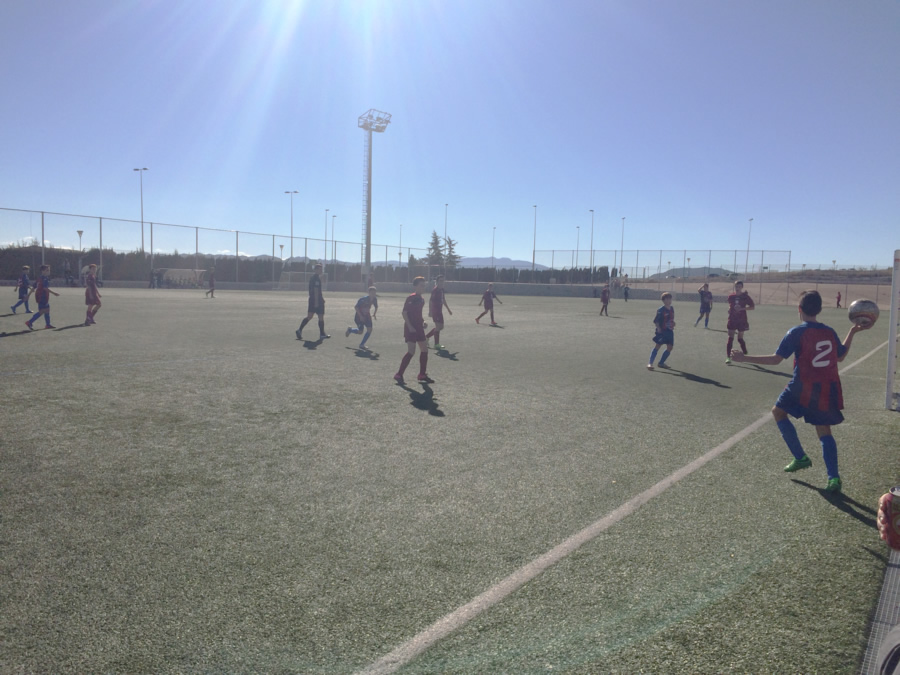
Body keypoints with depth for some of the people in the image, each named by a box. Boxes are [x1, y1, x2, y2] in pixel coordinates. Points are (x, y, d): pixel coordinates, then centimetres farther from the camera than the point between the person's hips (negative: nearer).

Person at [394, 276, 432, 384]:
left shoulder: (421, 299, 12)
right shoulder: (411, 298, -13)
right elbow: (404, 312, -15)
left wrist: (423, 322, 7)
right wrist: (410, 326, -20)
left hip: (419, 328, 9)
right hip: (411, 328, -9)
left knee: (424, 349, 9)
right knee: (411, 351, -13)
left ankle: (422, 375, 20)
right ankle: (399, 375, -4)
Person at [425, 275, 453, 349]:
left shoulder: (442, 290, 12)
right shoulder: (434, 290, -13)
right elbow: (430, 300, -18)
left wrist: (448, 309, 25)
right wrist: (430, 311, -23)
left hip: (439, 311, 9)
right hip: (435, 311, -9)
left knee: (440, 327, 13)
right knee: (438, 326, -7)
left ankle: (426, 337, 26)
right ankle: (436, 344, 2)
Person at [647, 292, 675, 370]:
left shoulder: (672, 309, 10)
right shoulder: (661, 310, -10)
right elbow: (655, 321, -9)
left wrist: (673, 324, 8)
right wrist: (658, 328, -19)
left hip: (669, 331, 7)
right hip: (661, 331, -7)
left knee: (670, 347, 5)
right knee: (657, 346, -12)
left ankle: (661, 363, 18)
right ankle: (650, 363, -12)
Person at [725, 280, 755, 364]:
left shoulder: (745, 296, -4)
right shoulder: (731, 296, 3)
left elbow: (752, 306, -4)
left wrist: (742, 308, -17)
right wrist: (729, 309, 1)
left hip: (742, 320, -1)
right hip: (732, 320, 1)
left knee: (740, 339, 7)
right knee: (730, 338, -7)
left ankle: (746, 355, 26)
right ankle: (728, 357, -9)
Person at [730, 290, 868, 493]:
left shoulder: (796, 333, -10)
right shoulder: (830, 332, 7)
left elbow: (775, 359, -13)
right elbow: (841, 356, 23)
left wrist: (745, 358, -9)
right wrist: (852, 332, 31)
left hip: (804, 388, -5)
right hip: (828, 389, 5)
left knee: (778, 411, 19)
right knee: (824, 432, 14)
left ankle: (800, 458, 16)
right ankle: (833, 478, 3)